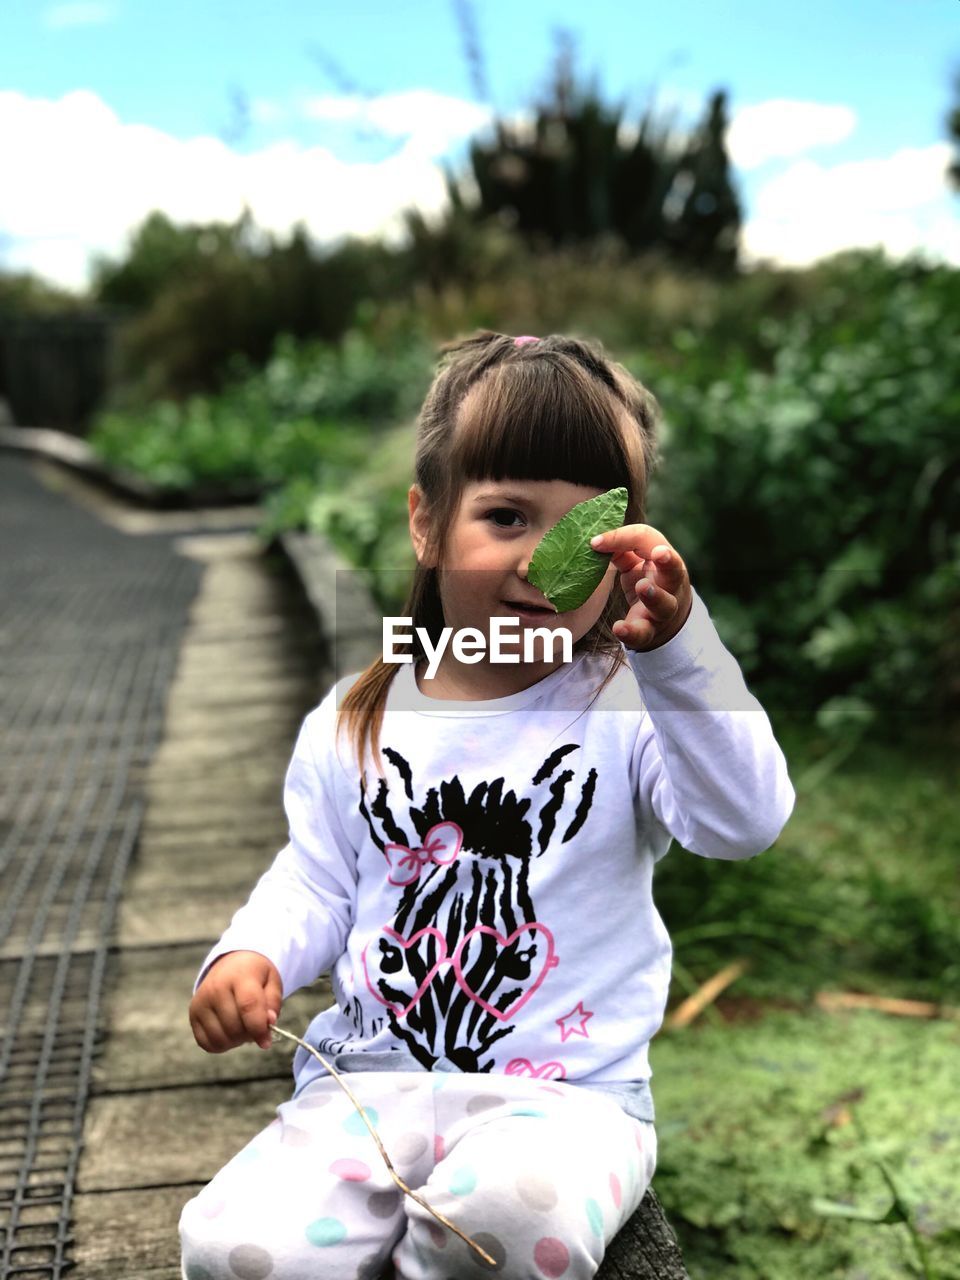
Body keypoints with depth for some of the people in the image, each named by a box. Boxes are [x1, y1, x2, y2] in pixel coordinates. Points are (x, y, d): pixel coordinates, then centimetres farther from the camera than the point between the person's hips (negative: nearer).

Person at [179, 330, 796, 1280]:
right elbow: (316, 882, 13)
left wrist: (676, 648, -32)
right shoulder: (353, 722, 6)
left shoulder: (631, 707, -4)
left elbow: (744, 823, -20)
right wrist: (252, 956, -8)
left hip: (567, 1091, -2)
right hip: (370, 1080, 2)